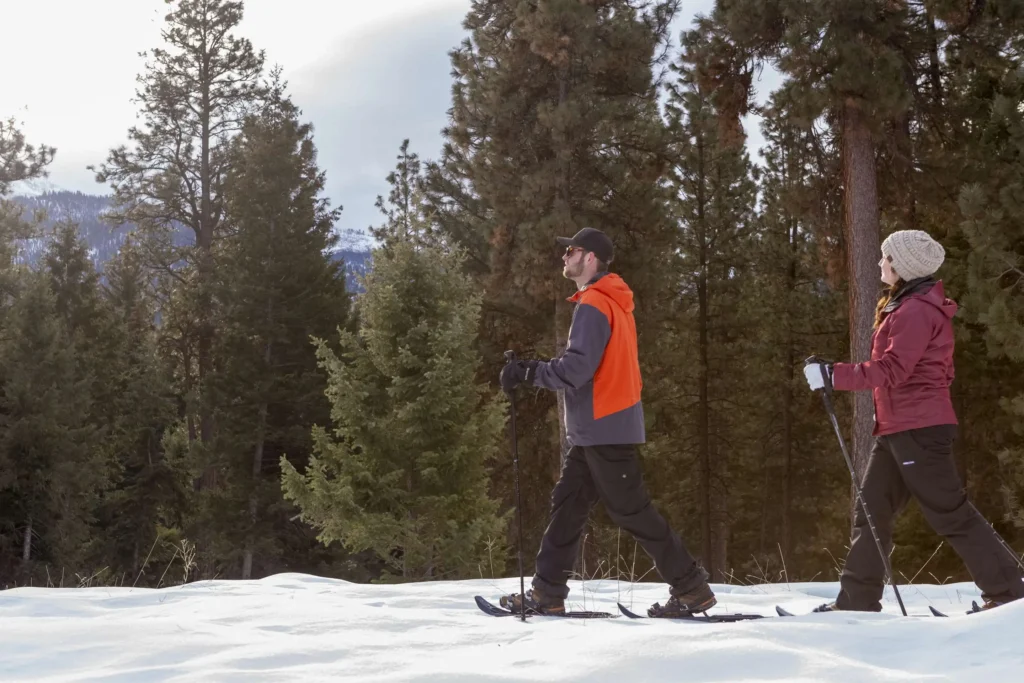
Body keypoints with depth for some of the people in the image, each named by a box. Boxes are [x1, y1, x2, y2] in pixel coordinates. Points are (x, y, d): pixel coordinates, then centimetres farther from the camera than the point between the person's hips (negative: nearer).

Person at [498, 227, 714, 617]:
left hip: (604, 429, -10)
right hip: (599, 428, 10)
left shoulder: (593, 305, -15)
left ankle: (692, 589, 0)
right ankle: (547, 594, 12)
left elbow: (577, 368, -23)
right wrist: (533, 372, 13)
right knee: (567, 505, 9)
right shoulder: (614, 303, 17)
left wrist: (527, 373, -15)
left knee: (631, 511, -6)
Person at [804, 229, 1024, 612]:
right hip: (896, 428, 11)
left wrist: (833, 376, -22)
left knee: (950, 513, -6)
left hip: (918, 429, -11)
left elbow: (891, 369, -22)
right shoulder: (905, 306, 17)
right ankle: (857, 601, 11)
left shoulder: (916, 310, -15)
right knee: (872, 510, 8)